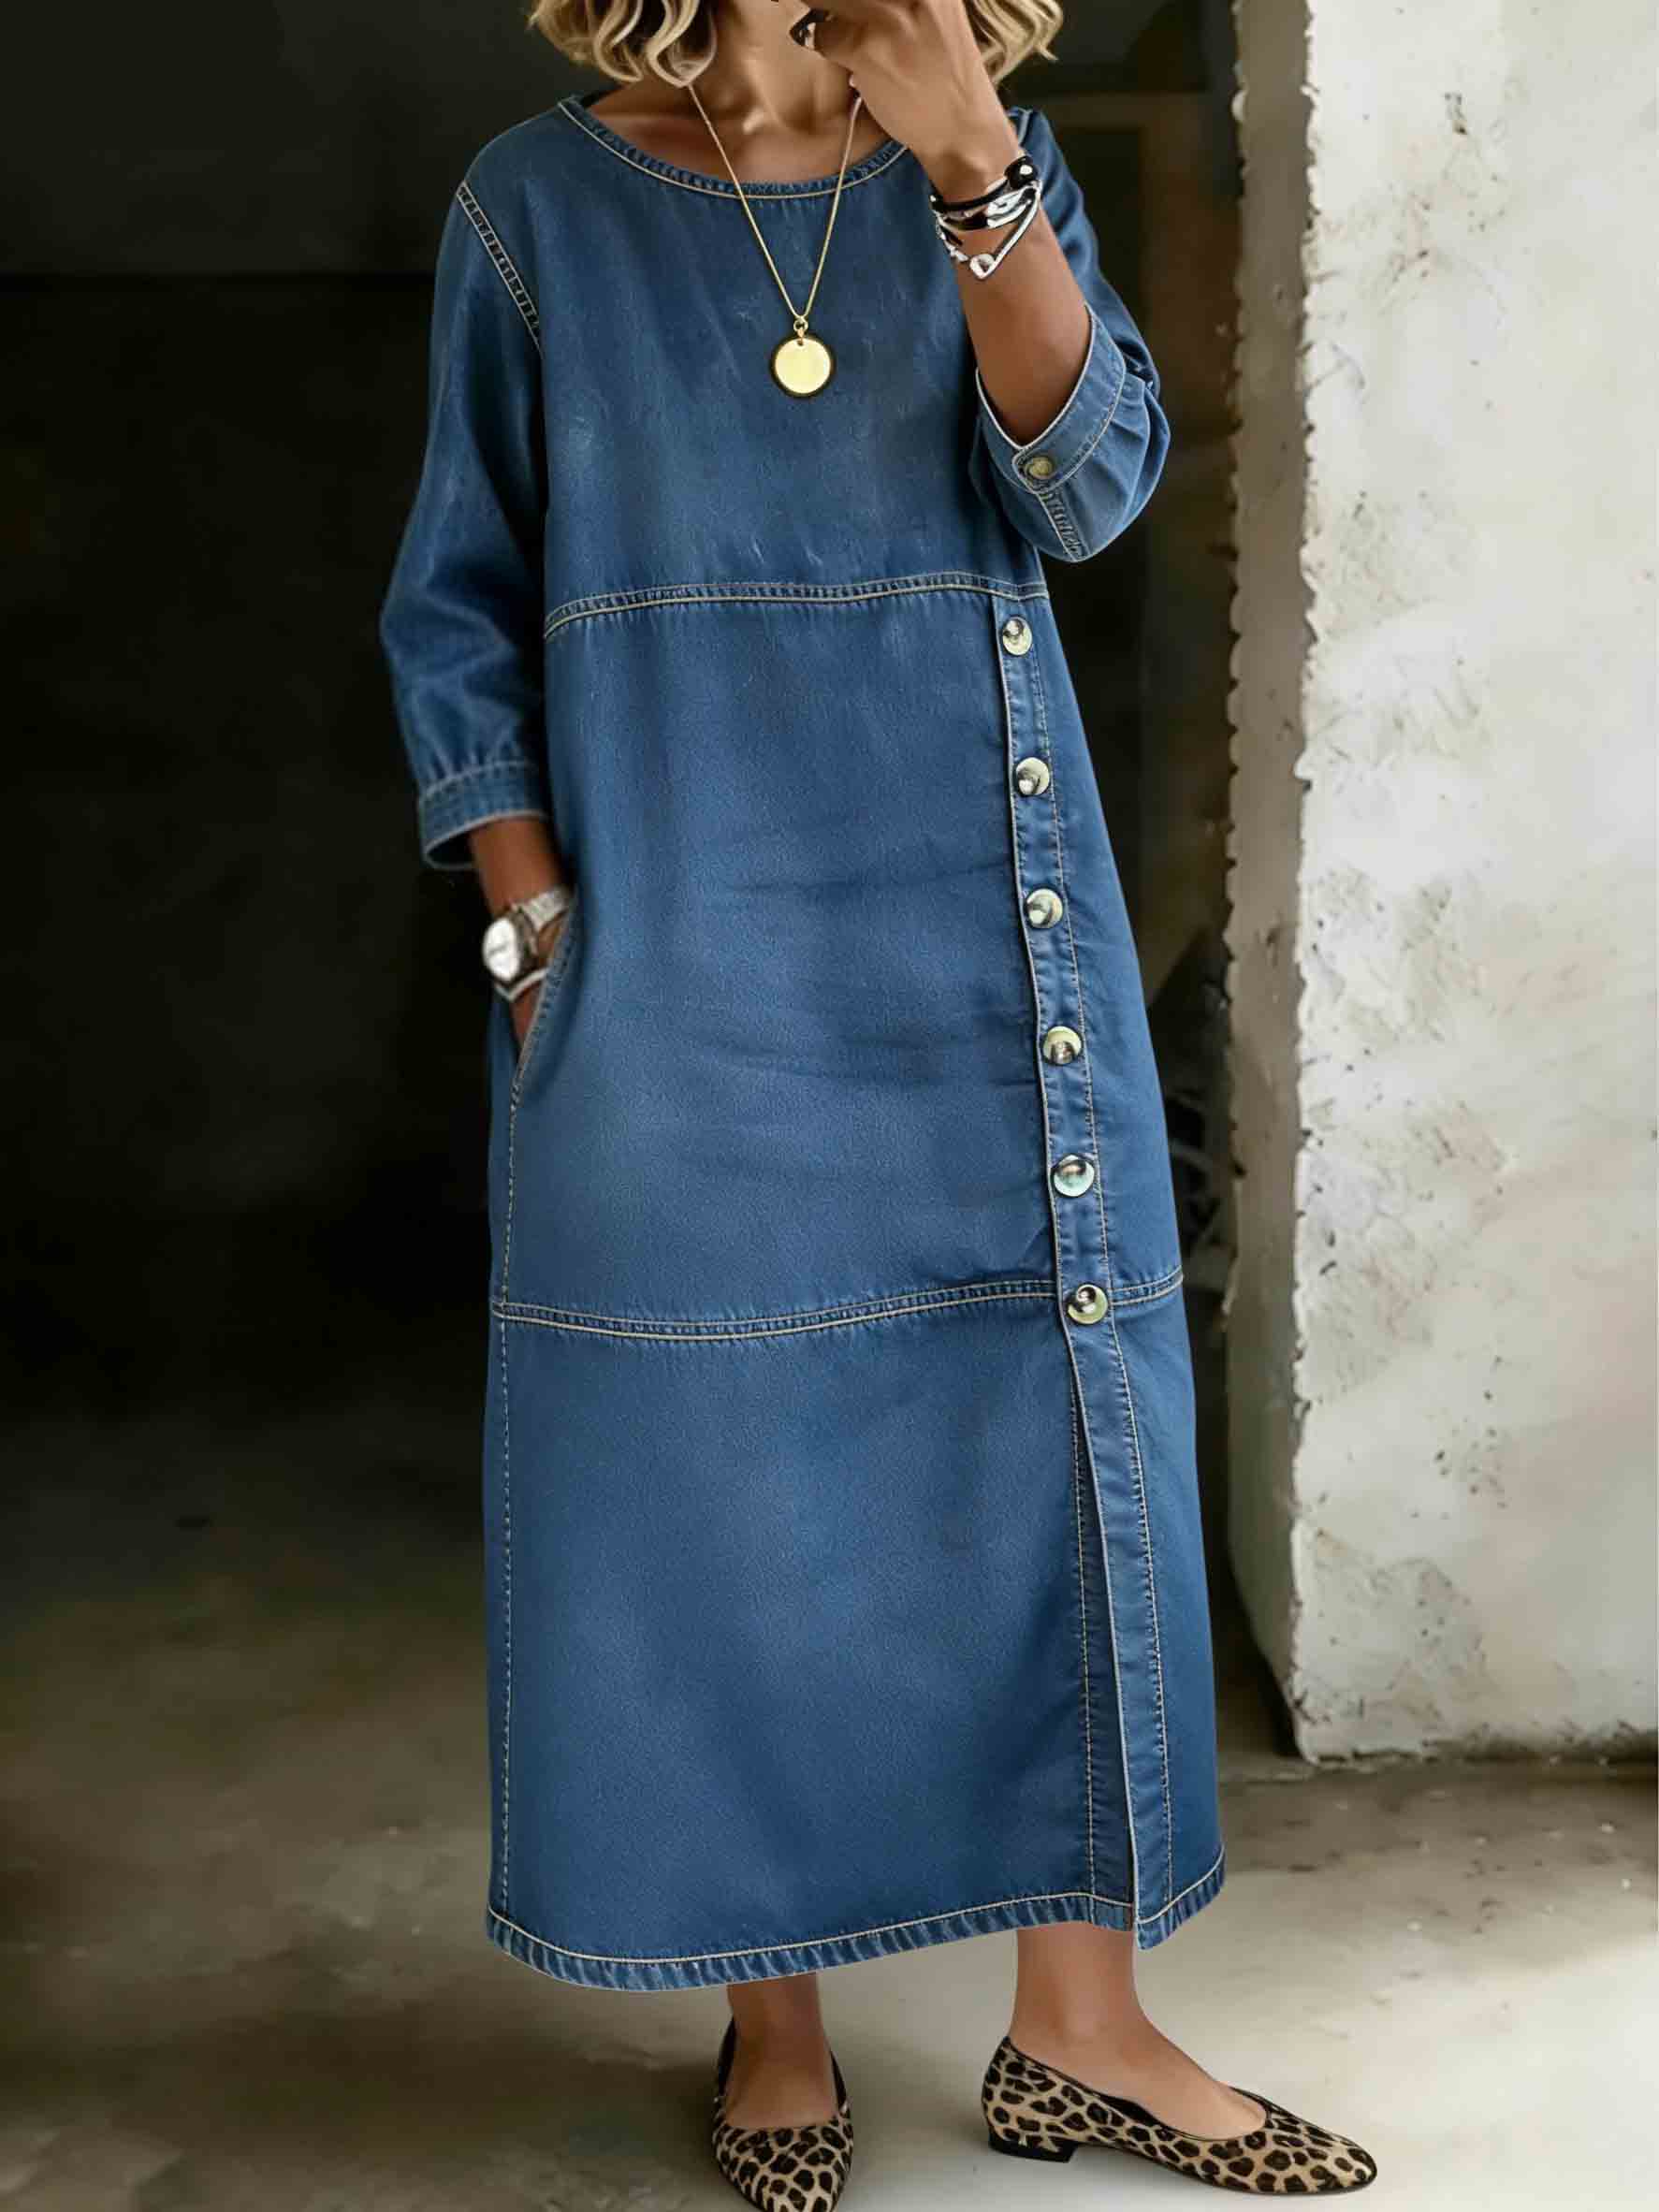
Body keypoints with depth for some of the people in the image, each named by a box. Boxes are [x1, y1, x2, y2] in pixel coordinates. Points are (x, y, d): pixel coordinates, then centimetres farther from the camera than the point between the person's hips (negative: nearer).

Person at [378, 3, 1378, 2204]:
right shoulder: (537, 203, 3)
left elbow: (1091, 478, -8)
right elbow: (457, 605, 4)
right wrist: (535, 926, -6)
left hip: (985, 944, 2)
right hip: (683, 969, -1)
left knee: (1055, 1427, 2)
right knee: (716, 1455, 2)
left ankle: (1081, 2022, 16)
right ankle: (774, 2019, 18)